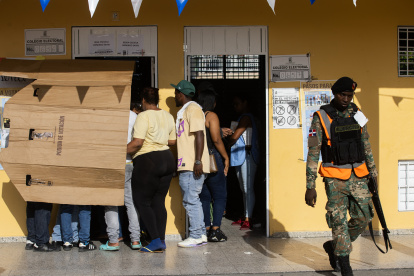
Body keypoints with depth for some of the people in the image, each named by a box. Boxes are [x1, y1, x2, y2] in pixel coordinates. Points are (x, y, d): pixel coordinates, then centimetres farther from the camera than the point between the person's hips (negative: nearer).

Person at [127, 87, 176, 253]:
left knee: (142, 202, 1)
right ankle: (162, 241, 9)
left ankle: (155, 240, -7)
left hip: (148, 162, -7)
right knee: (159, 201, 11)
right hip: (167, 159, 7)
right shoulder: (168, 116, 10)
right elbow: (172, 141, 15)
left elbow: (137, 142, -20)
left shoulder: (144, 116, -12)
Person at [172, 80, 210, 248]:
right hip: (187, 165, 10)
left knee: (190, 200, -8)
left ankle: (196, 237, -3)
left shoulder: (193, 109, -9)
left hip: (192, 166, -10)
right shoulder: (183, 111, 23)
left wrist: (198, 161, -25)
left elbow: (199, 135, -19)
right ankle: (201, 234, 17)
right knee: (190, 200, 12)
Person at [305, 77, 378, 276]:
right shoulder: (321, 118, -6)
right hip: (335, 178, -5)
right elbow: (313, 153, -7)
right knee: (339, 221, -3)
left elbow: (366, 146, 18)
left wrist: (373, 173, 16)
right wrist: (310, 186, -10)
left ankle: (333, 246, 28)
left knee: (363, 218, 6)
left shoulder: (357, 114, 8)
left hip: (358, 176, 5)